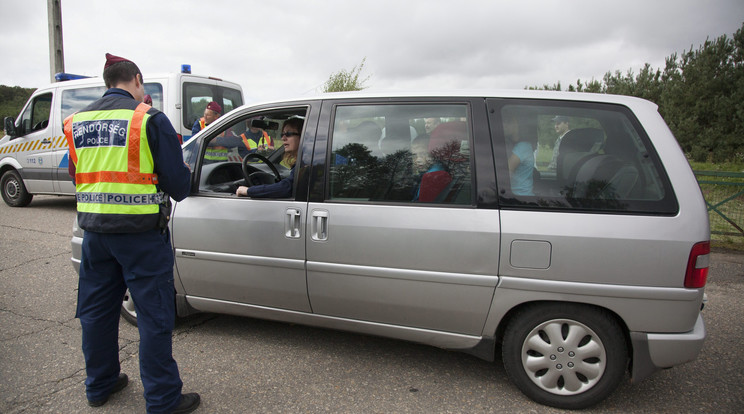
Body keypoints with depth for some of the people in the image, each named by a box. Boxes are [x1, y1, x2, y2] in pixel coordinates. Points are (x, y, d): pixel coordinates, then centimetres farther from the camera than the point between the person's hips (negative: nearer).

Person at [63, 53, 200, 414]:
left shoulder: (77, 122, 10)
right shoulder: (149, 119, -10)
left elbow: (76, 177, 19)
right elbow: (177, 184, -10)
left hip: (95, 231, 7)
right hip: (141, 231, -6)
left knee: (96, 311, 19)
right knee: (154, 316, 2)